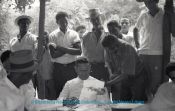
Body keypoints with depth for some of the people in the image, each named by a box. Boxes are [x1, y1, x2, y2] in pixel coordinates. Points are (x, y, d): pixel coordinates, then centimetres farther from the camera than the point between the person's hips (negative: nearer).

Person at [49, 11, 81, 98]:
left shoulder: (73, 34, 2)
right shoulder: (53, 35, -1)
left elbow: (79, 51, -11)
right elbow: (53, 55, -9)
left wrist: (60, 48, -15)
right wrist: (69, 49, -13)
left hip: (72, 67, 1)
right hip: (58, 68, 0)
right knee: (58, 92, 4)